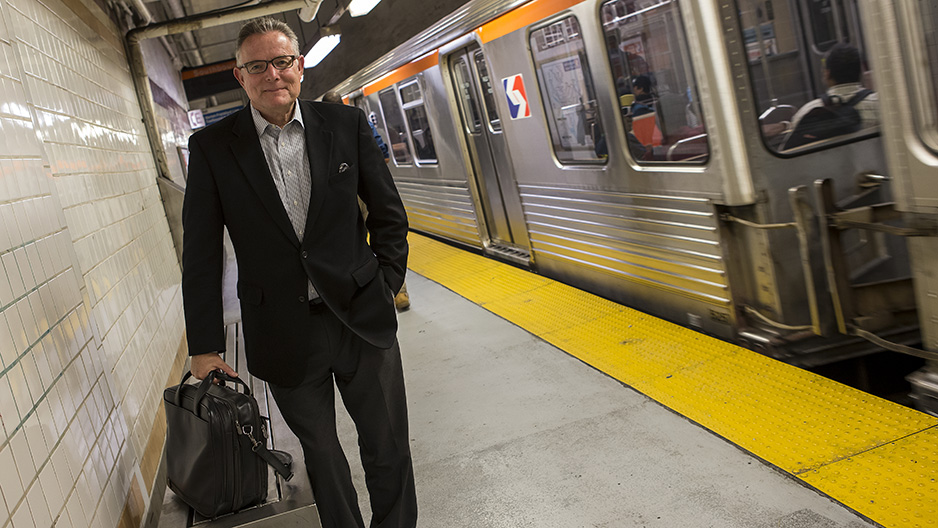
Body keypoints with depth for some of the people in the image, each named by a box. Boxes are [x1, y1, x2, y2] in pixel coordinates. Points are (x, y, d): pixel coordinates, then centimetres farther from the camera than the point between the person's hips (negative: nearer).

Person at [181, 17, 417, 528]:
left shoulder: (347, 124, 0)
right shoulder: (212, 147, -2)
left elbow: (388, 213, 8)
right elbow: (201, 255, 0)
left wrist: (386, 285, 3)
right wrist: (205, 346, 1)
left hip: (362, 319, 1)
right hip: (284, 335, 0)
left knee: (389, 449, 11)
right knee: (321, 453, 14)